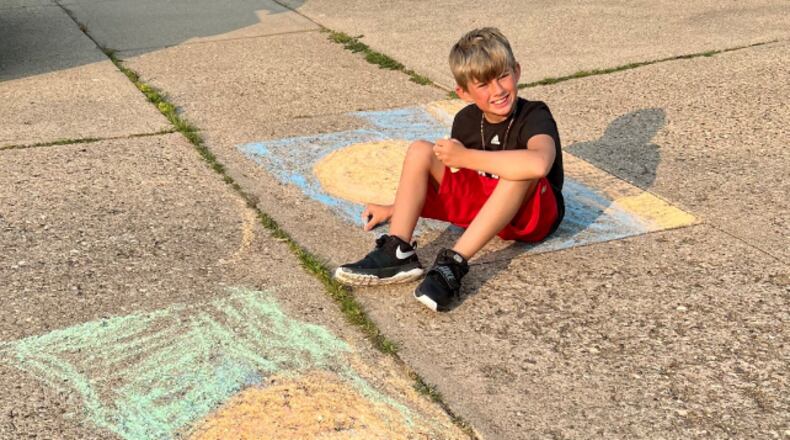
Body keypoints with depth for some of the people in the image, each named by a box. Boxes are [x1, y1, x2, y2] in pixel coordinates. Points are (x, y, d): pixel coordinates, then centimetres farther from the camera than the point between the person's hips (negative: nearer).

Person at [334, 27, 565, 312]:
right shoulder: (467, 120, -2)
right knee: (420, 151, -10)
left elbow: (538, 164, -44)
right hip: (480, 202, 6)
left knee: (521, 171, -39)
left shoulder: (535, 117, -20)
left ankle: (453, 264, -38)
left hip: (532, 212, -5)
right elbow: (454, 181, 14)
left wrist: (466, 157, -33)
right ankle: (398, 253, -23)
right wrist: (396, 208, 12)